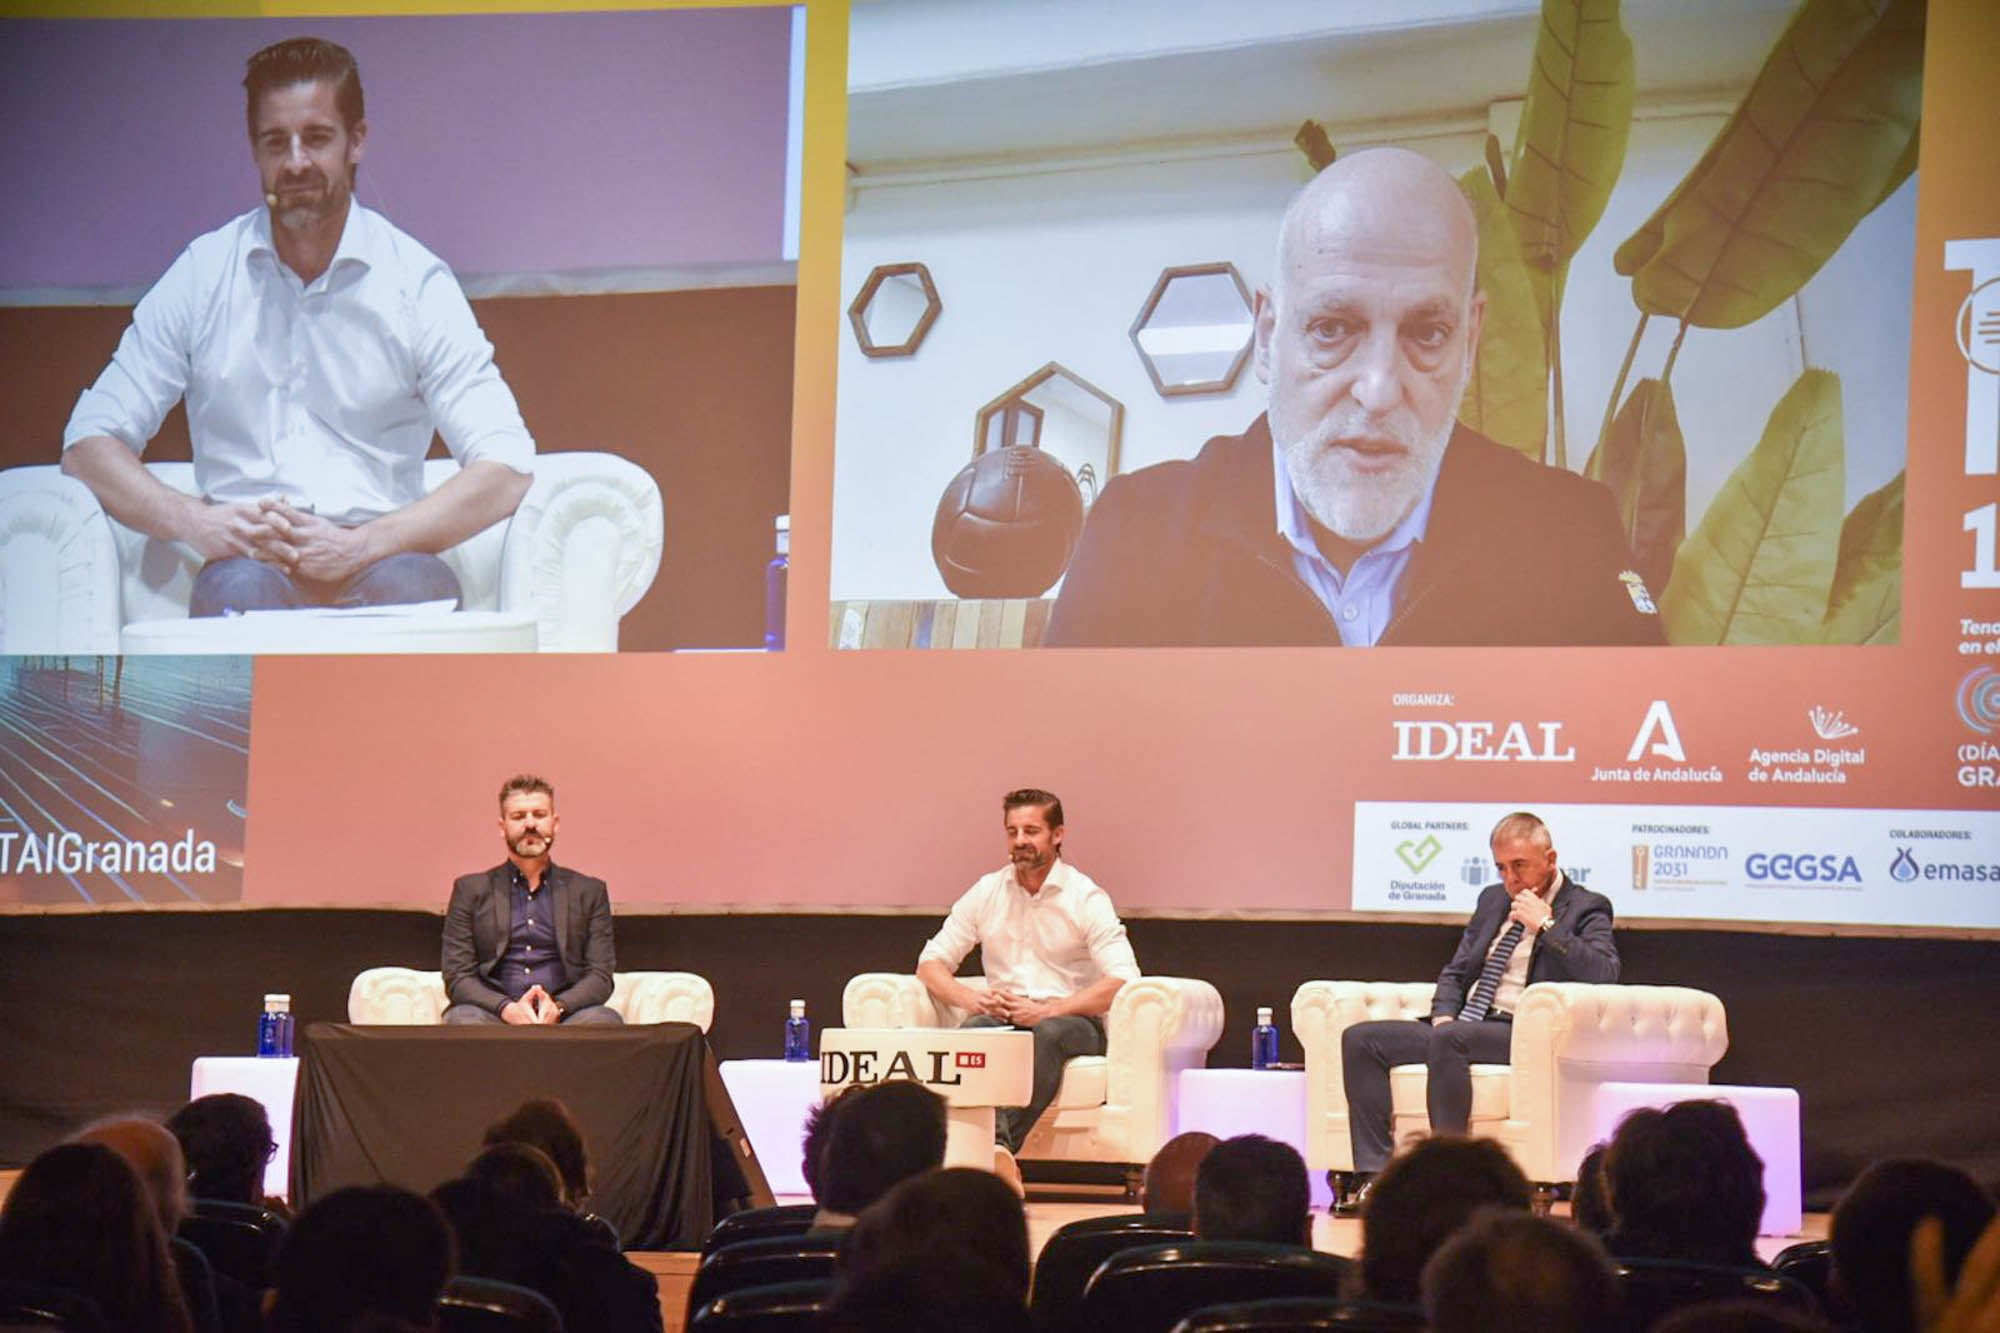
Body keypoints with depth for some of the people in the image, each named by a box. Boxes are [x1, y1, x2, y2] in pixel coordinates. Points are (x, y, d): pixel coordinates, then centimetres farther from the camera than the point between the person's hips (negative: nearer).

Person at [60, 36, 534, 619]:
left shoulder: (418, 282, 6)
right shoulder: (202, 275, 11)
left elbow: (505, 469, -2)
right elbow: (88, 443, 9)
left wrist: (361, 545, -16)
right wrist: (194, 521, -11)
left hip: (377, 561, 0)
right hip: (244, 561, 0)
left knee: (413, 584, -36)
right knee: (243, 586, -37)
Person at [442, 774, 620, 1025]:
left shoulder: (589, 892, 18)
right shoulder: (471, 891, 16)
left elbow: (600, 976, 8)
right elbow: (457, 976, 5)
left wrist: (557, 1007, -15)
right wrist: (507, 1009, -16)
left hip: (560, 1018, 1)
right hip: (495, 1018, -1)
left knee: (604, 1019, -32)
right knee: (463, 1018, -36)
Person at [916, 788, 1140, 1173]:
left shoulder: (1087, 899, -1)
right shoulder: (987, 892, 12)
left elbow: (1123, 981, -13)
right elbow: (930, 963, 12)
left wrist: (1046, 1010, -22)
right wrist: (971, 999, -11)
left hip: (1069, 1019, -2)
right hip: (1001, 1015, 3)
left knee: (1048, 1034, -38)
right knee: (974, 1030, -33)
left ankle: (1003, 1145, -48)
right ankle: (997, 1147, -54)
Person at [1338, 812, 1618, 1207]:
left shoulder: (1586, 909, 2)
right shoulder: (1492, 899, 22)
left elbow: (1605, 975, -16)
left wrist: (1545, 925, -14)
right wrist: (1443, 1017, 4)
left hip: (1525, 1036, -8)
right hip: (1460, 1028, 8)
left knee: (1449, 1041, -37)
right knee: (1360, 1040, -10)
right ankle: (1373, 1177, -19)